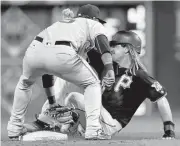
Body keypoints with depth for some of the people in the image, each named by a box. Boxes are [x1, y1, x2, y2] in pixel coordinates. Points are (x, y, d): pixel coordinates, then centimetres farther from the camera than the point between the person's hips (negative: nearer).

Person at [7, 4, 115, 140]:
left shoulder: (59, 23, 44)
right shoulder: (94, 24, 30)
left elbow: (46, 70, 47)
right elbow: (102, 42, 3)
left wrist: (51, 102, 53)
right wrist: (109, 69, -11)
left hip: (34, 50, 5)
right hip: (62, 55, -5)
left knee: (25, 83, 36)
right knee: (92, 84, 19)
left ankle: (14, 129, 35)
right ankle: (93, 129, 4)